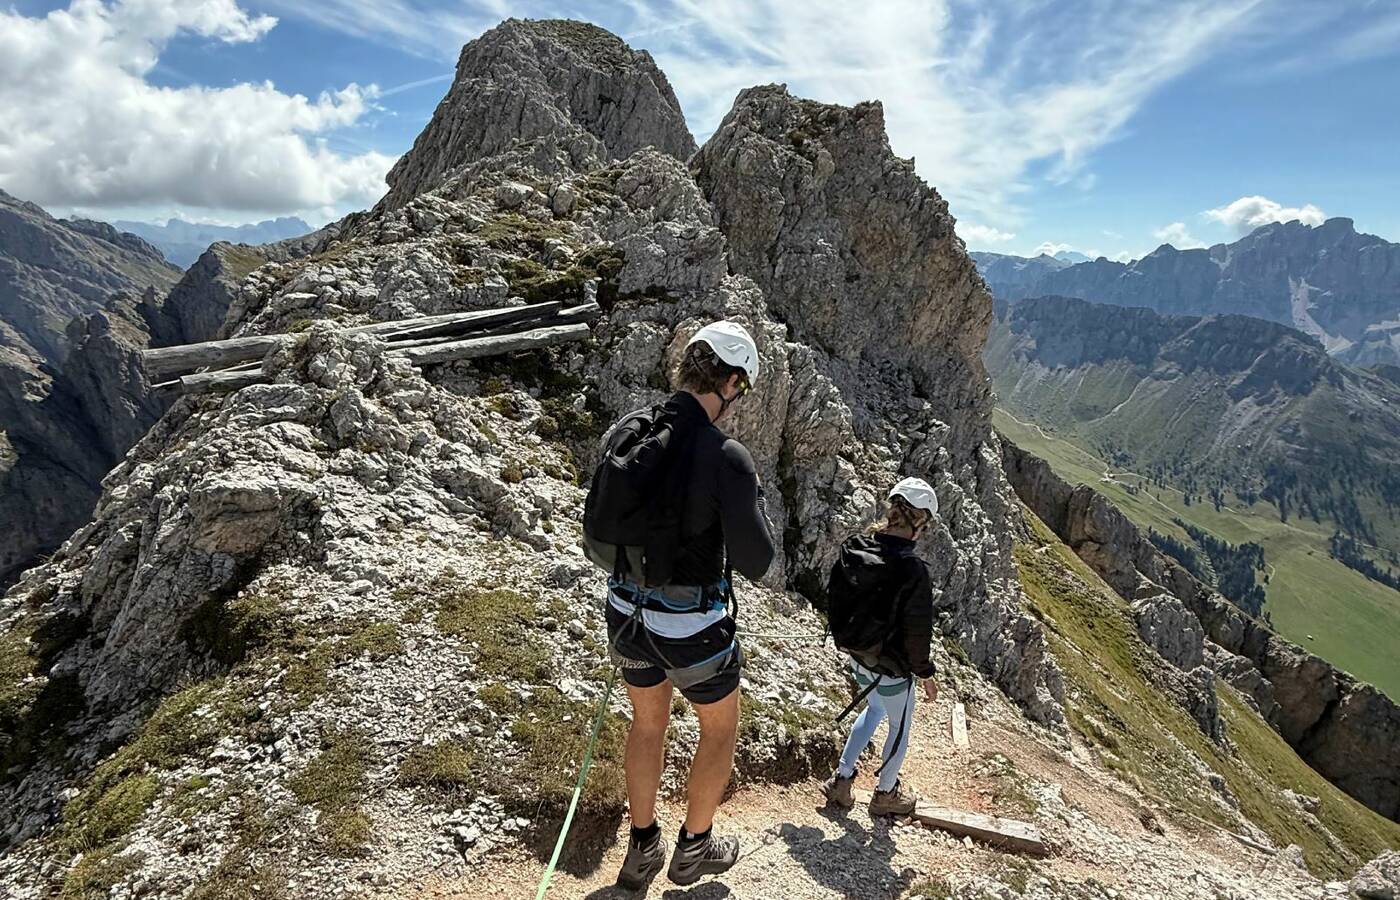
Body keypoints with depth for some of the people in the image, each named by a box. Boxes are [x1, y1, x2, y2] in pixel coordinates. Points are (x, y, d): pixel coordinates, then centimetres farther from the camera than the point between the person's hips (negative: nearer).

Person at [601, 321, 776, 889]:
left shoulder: (623, 432, -8)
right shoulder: (727, 459, -26)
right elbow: (756, 563, -18)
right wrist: (754, 500, -1)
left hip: (625, 612, 6)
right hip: (693, 628, -5)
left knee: (648, 722, 30)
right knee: (720, 727, 25)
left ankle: (642, 850, 45)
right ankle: (694, 848, 43)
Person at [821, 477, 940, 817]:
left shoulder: (853, 549, -13)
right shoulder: (913, 572, -31)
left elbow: (836, 599, 0)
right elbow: (918, 633, -22)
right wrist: (925, 674, -4)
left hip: (858, 658, 6)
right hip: (892, 670, -6)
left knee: (875, 709, 32)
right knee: (900, 727, 22)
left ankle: (841, 780, 36)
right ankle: (885, 795, 42)